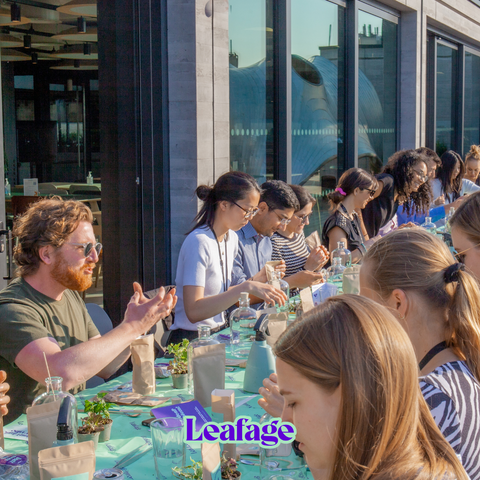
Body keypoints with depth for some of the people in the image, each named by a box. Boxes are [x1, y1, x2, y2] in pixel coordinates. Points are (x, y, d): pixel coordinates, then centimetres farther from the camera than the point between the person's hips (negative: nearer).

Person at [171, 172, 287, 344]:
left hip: (219, 333, 8)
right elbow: (194, 311, -26)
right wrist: (246, 288, -30)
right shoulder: (198, 242, -17)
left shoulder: (232, 239, 10)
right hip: (191, 340, -8)